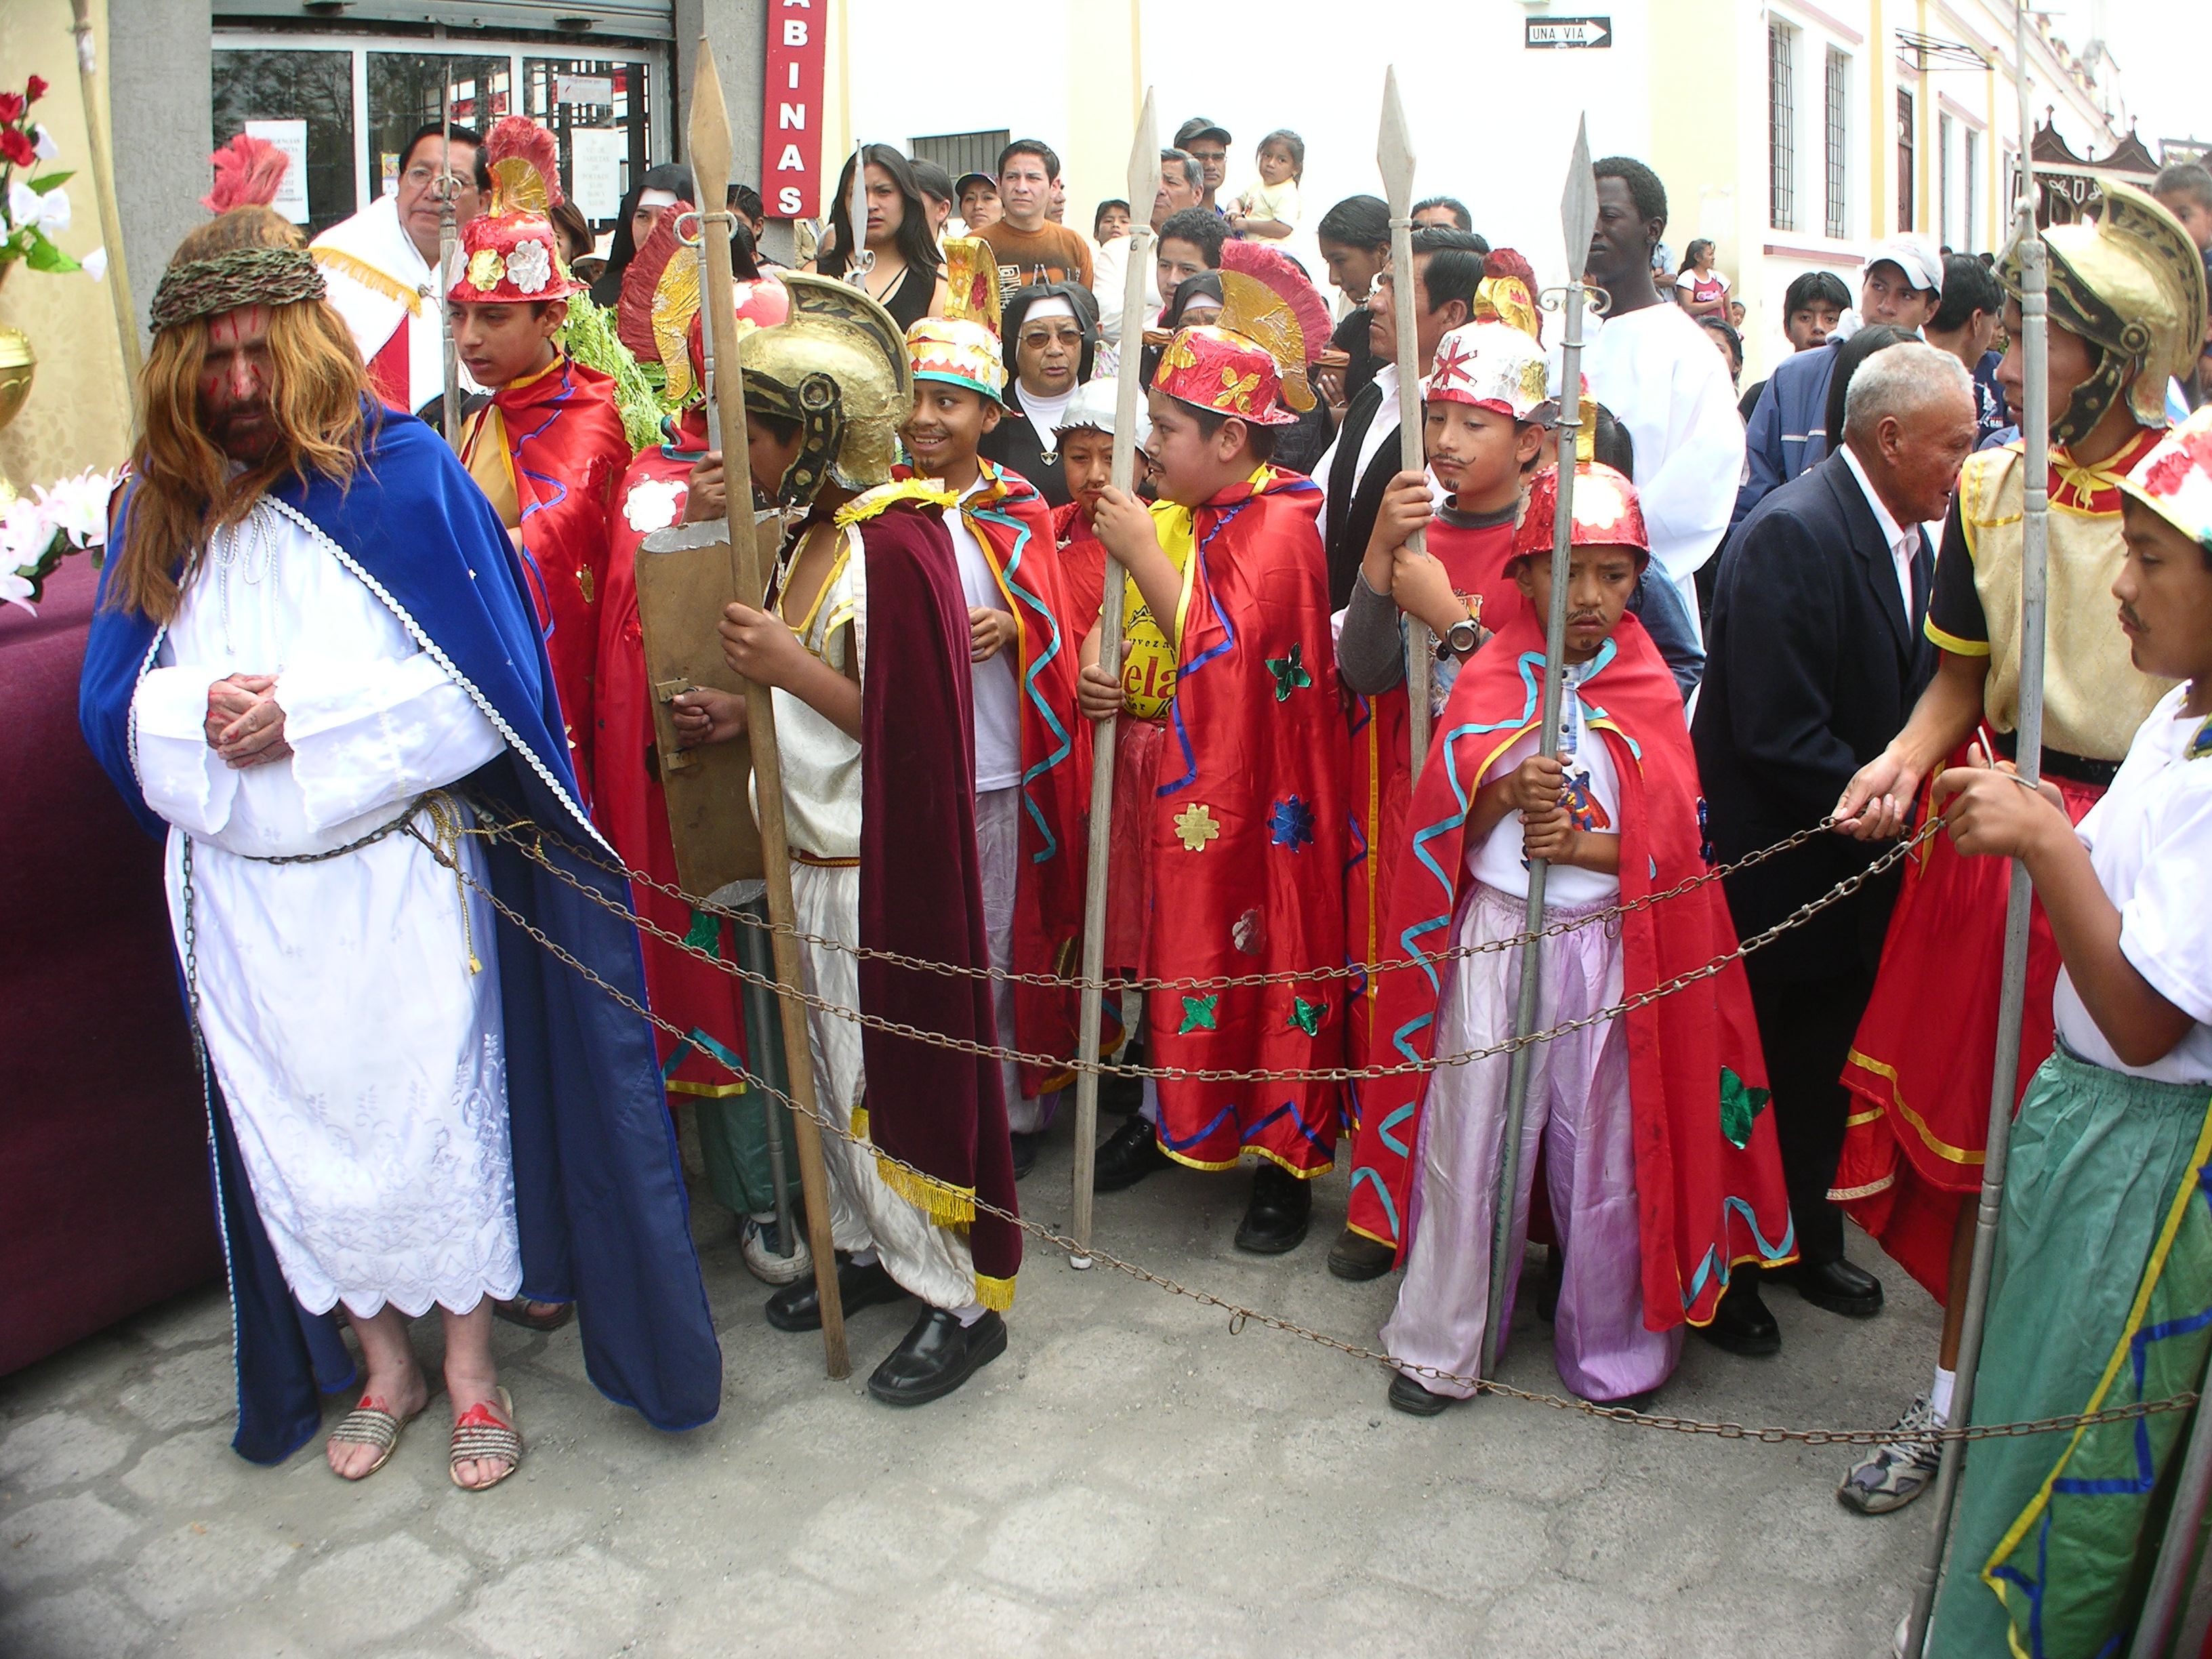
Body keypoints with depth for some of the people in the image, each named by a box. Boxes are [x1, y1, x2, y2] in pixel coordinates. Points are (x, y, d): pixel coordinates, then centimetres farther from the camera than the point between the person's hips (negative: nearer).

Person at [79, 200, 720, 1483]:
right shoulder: (162, 505, 5)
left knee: (433, 1113, 5)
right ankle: (382, 1363, 32)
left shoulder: (402, 471, -6)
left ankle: (471, 1367, 25)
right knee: (299, 1127, 12)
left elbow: (487, 679, -11)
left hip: (399, 876, -4)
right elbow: (119, 706, 5)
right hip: (244, 896, 4)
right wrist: (205, 709, -17)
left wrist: (305, 715, -18)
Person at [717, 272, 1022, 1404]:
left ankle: (961, 1300, 17)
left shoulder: (897, 545, -19)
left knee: (897, 1072, 2)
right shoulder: (808, 533, 8)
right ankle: (866, 1248, 37)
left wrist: (795, 668, -22)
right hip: (814, 858, 9)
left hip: (884, 869, -9)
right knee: (833, 1070, 19)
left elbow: (915, 729, -21)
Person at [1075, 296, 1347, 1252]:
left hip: (1243, 797, -7)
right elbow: (1117, 620, 16)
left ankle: (1287, 1153, 16)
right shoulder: (1168, 515, 7)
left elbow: (1224, 658, -23)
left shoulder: (1278, 526, -14)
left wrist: (1143, 556, -20)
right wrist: (1095, 662, -7)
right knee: (1168, 949, 16)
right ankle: (1166, 1113, 33)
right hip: (1162, 780, 7)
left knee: (1260, 954, 2)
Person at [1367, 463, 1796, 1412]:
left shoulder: (1651, 691, 3)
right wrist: (1512, 791, -20)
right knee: (1470, 1139, 4)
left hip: (1612, 946, 0)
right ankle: (1438, 1348, 18)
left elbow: (1672, 842, -2)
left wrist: (1577, 843, -18)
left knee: (1606, 1148, 7)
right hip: (1497, 934, 0)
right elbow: (1449, 823, -1)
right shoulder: (1489, 680, 3)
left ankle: (1612, 1347, 26)